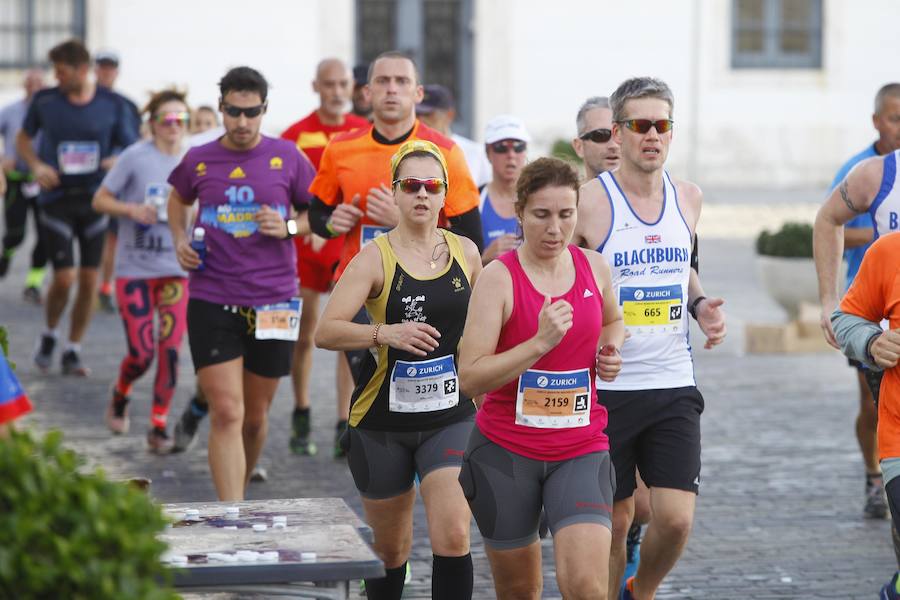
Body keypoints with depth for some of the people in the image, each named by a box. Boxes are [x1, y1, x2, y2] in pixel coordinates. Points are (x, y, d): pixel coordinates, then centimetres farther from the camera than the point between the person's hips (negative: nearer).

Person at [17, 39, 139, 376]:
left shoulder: (112, 105, -1)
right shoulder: (44, 101, -1)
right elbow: (23, 139, 15)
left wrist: (117, 162, -15)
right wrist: (36, 165, -4)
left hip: (95, 198, 1)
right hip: (57, 199, -1)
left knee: (89, 281, 2)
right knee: (64, 278, -9)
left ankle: (73, 351, 16)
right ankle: (49, 334, 19)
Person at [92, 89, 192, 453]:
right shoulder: (136, 157, -6)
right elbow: (100, 200, -1)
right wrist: (132, 210, -18)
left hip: (177, 269, 3)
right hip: (134, 268, -3)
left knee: (170, 349, -8)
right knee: (142, 352, -4)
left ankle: (159, 426, 4)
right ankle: (120, 396, 29)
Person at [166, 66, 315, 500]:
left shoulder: (287, 158, 1)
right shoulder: (198, 160, 3)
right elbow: (178, 199, 24)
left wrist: (290, 227, -11)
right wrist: (180, 240, 7)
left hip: (273, 302, 1)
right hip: (212, 301, -1)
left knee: (256, 416, 13)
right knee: (226, 413, -10)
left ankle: (242, 486, 38)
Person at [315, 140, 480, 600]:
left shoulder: (465, 252, 4)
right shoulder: (375, 258, -8)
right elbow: (325, 332, -18)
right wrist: (386, 333, -31)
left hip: (451, 417, 2)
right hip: (383, 422, -1)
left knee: (453, 537, -16)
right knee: (389, 550, 12)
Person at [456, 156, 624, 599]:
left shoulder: (594, 267, 3)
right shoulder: (499, 277, -11)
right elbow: (469, 377, -18)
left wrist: (610, 351, 5)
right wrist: (540, 343, -27)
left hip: (581, 450, 2)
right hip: (506, 450, -2)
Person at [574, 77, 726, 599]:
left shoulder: (689, 198, 6)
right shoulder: (589, 202, -9)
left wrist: (701, 305, 6)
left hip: (673, 385, 3)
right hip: (606, 386, -3)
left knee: (676, 519, -6)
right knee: (615, 521, 5)